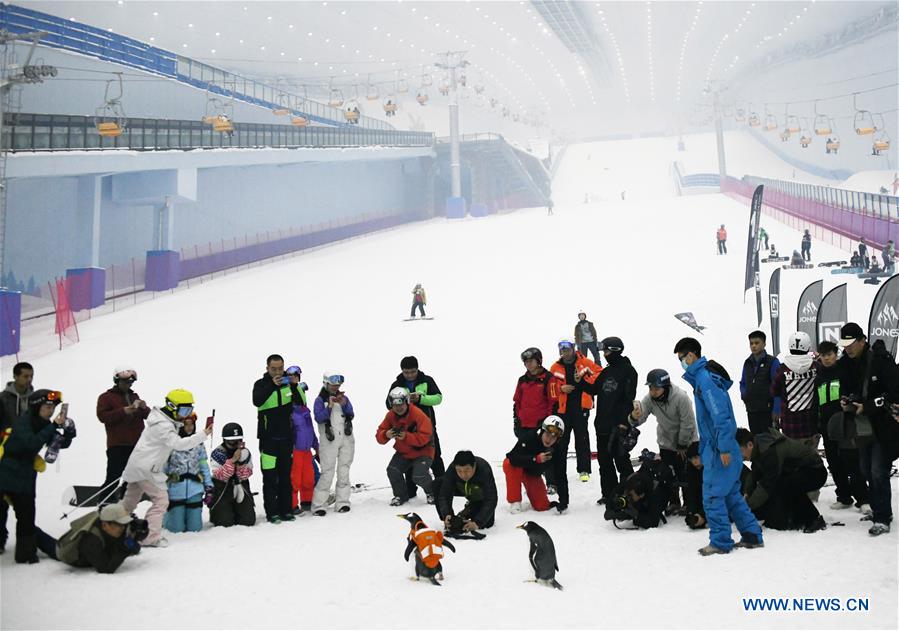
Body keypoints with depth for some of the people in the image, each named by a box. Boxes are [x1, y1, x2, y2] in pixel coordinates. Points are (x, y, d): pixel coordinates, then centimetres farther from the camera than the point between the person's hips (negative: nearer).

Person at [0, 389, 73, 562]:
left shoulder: (43, 424, 4)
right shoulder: (23, 422, -19)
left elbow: (62, 443, 4)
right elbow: (32, 443, -34)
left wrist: (69, 431, -17)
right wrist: (53, 426, -34)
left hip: (25, 477, 7)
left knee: (26, 516, 7)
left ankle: (26, 553, 15)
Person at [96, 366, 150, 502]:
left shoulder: (134, 397, 19)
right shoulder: (106, 397, 1)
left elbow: (148, 415, 17)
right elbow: (102, 416, -13)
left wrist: (144, 408, -7)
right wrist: (123, 411, -21)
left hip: (135, 444, 6)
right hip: (117, 445, -6)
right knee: (114, 476, -10)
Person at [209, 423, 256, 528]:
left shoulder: (245, 452, -1)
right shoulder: (217, 453, -11)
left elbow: (245, 475, -7)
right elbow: (221, 476, -20)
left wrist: (240, 463, -26)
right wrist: (232, 460, -30)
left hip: (241, 490, 3)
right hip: (223, 491, -3)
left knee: (249, 521, -6)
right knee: (225, 523, -12)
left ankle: (235, 511, 27)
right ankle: (216, 512, 23)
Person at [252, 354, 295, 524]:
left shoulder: (288, 383, 7)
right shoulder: (261, 384, -4)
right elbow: (257, 401, -24)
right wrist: (272, 385, -35)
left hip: (286, 438, 4)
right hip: (268, 438, -4)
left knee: (285, 476, 9)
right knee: (270, 478, -4)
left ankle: (285, 510, 15)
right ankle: (272, 512, 0)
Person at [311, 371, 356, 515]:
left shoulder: (343, 397, 11)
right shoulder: (320, 400, 0)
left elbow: (351, 415, 3)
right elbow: (319, 418, -11)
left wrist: (344, 404, -12)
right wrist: (330, 406, -21)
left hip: (346, 439, 4)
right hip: (329, 440, -4)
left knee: (344, 471, 6)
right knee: (327, 473, -9)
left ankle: (342, 502, 12)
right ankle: (318, 505, -5)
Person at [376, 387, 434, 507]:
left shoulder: (419, 415, -22)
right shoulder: (390, 416, -5)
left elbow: (424, 437, -27)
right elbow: (379, 435, -6)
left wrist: (406, 436, -39)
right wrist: (386, 435, -30)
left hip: (422, 452, -5)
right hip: (403, 453, 5)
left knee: (419, 477, -23)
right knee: (392, 471, -17)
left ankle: (432, 492, 12)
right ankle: (401, 495, 9)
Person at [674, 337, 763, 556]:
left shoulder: (705, 379, -16)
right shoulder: (702, 377, 16)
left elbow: (720, 415, -22)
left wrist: (724, 448, -22)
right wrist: (703, 451, 25)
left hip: (719, 450, -10)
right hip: (718, 447, 10)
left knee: (713, 496, -3)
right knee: (731, 494, 15)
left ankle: (720, 542, 3)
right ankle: (752, 536, 19)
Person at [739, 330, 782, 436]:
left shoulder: (772, 362, -7)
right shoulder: (747, 363, 12)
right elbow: (743, 383, 23)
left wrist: (776, 410, -15)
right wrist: (743, 394, 1)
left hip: (767, 409, -6)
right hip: (751, 409, 6)